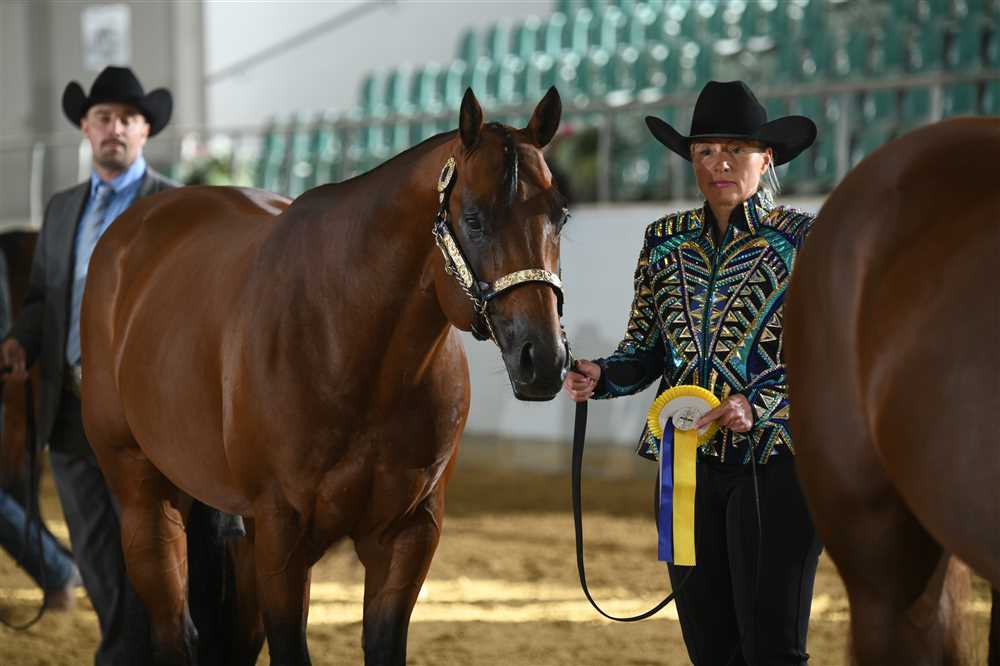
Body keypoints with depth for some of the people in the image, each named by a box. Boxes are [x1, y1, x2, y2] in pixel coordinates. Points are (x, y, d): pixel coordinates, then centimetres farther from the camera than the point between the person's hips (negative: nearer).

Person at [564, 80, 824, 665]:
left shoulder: (803, 241, -4)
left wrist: (758, 406, -20)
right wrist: (600, 377, -7)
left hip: (774, 462, -5)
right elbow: (645, 351, 14)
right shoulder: (667, 242, 10)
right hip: (687, 462, 5)